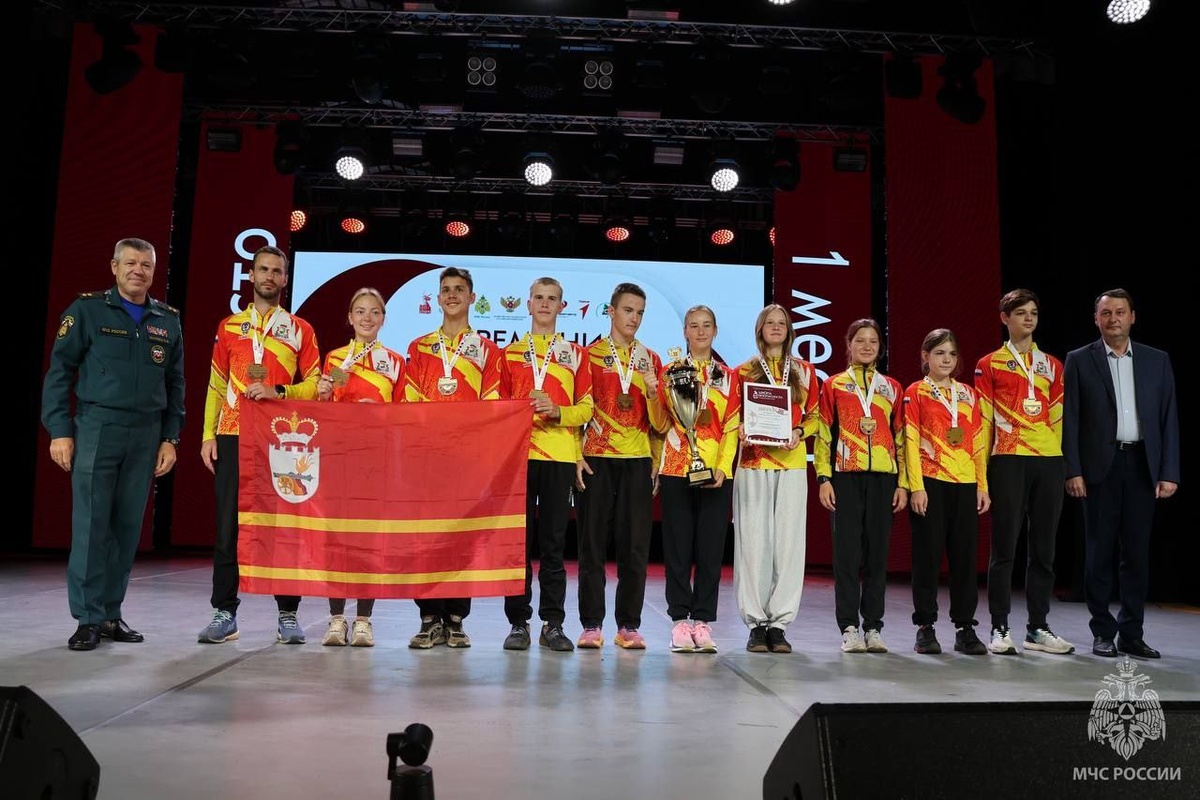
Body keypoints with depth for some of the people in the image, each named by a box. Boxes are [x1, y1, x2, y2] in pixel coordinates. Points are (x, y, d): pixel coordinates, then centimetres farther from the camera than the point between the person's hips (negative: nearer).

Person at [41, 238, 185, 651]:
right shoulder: (87, 309, 2)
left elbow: (175, 384, 14)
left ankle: (111, 614, 16)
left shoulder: (168, 320, 11)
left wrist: (170, 439, 8)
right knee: (91, 526, -3)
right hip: (97, 428, -3)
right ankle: (88, 619, 5)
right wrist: (59, 430, -7)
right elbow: (59, 371, 0)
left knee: (128, 527, 6)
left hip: (146, 436, 3)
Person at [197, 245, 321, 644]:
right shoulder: (229, 327, 13)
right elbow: (216, 386, 12)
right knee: (228, 525, 2)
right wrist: (208, 435, 4)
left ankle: (288, 615, 7)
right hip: (233, 438, 2)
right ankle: (225, 613, 11)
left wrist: (278, 392, -13)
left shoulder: (300, 330, 9)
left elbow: (313, 385, 5)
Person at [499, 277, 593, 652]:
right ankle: (518, 622, 9)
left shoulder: (576, 354, 12)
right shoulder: (510, 352, 14)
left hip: (560, 456, 0)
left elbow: (586, 408, 6)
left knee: (553, 541, 2)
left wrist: (557, 411, -12)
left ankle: (552, 624, 9)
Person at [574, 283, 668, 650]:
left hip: (637, 463, 2)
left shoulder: (651, 360, 11)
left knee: (635, 546, 2)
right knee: (592, 543, 2)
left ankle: (629, 625, 12)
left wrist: (652, 392, -11)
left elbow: (660, 423, 7)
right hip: (595, 462, -2)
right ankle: (591, 624, 10)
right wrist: (577, 456, -7)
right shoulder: (589, 355, 6)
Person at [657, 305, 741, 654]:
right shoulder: (670, 372, 8)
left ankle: (703, 621, 10)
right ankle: (680, 620, 9)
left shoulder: (729, 377, 11)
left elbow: (732, 427, 5)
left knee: (711, 548, 2)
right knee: (678, 548, 1)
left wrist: (723, 467, -7)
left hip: (716, 474, 1)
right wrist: (654, 392, -15)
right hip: (676, 470, -1)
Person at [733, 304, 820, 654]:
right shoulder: (744, 371, 10)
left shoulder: (804, 371, 13)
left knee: (788, 542, -1)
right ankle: (756, 623, 4)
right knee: (754, 542, -3)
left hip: (792, 464, 1)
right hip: (753, 464, -1)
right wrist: (741, 432, -10)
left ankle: (779, 622, 6)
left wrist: (799, 432, -6)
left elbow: (814, 415, 13)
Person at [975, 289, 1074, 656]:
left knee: (1044, 548, 7)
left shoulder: (1053, 365, 16)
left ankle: (1037, 627, 17)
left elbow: (1058, 417, 14)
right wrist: (980, 473, -3)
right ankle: (1000, 628, 4)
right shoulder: (989, 365, 5)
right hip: (1008, 461, -4)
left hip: (1049, 462, 4)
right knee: (1004, 547, -3)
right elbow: (982, 420, 2)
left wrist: (1064, 464, 6)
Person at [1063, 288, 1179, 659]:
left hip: (1142, 465, 2)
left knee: (1137, 552, 6)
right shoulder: (1079, 360, 3)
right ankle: (1103, 632, 13)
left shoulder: (1157, 360, 10)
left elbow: (1168, 418, 8)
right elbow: (1069, 420, -1)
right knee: (1099, 551, 3)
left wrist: (1169, 472, 0)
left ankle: (1131, 633, 15)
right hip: (1100, 466, -2)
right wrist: (1073, 471, -8)